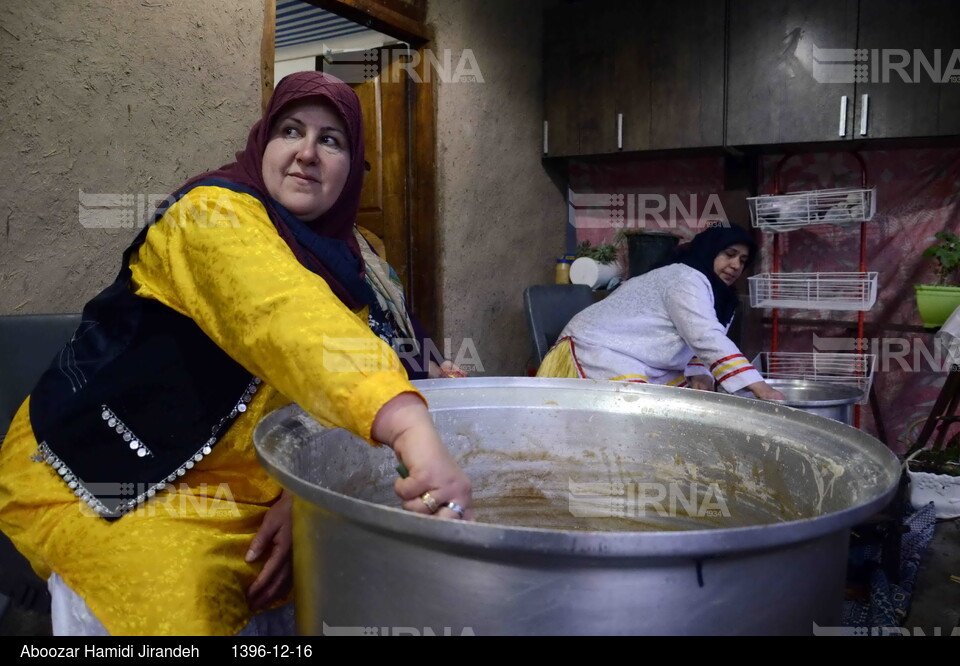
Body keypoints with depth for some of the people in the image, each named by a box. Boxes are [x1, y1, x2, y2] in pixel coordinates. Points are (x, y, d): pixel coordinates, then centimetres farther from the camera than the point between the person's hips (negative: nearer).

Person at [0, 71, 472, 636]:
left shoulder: (347, 256, 4)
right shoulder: (217, 212, -17)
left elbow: (334, 391, -3)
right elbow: (290, 319, -37)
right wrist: (417, 437, -51)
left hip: (238, 493, 6)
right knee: (190, 610, -23)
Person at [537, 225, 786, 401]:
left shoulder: (718, 295, 14)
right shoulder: (686, 279, -19)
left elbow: (695, 343, 13)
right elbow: (708, 339, -31)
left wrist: (700, 375, -9)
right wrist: (758, 386, -35)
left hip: (641, 365, 11)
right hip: (595, 350, -10)